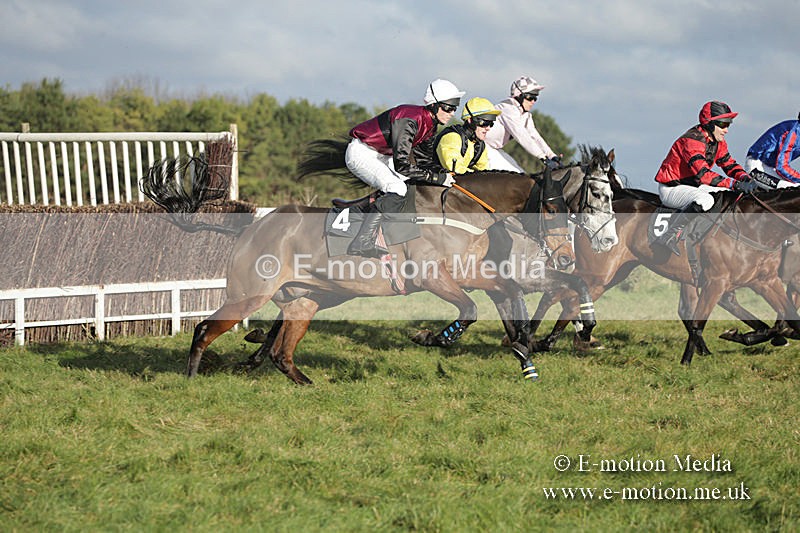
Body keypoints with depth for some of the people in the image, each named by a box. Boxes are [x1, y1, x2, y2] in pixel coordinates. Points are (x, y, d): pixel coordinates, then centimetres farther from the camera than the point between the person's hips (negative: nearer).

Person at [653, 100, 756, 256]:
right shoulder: (692, 141, -26)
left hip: (692, 185, 10)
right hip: (671, 189, -10)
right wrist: (736, 184, -40)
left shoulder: (718, 141, 3)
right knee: (705, 200, -37)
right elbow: (703, 173, -36)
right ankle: (670, 236, -33)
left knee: (732, 195, 4)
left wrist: (745, 178, -12)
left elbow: (729, 164, 11)